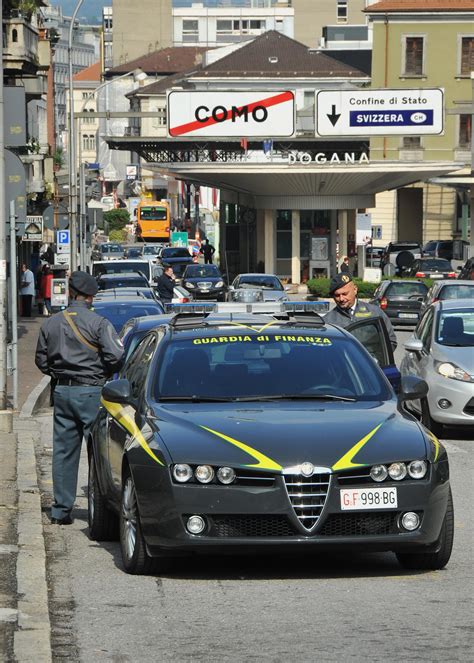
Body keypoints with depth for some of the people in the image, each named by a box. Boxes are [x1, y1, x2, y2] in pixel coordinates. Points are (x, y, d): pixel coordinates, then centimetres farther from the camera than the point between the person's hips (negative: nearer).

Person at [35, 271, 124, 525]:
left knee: (63, 451, 9)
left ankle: (61, 509, 11)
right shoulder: (99, 323, -11)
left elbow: (41, 360, 11)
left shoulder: (50, 324, 6)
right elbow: (115, 357, -17)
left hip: (61, 392, 5)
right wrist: (103, 374, 2)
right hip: (90, 392, -5)